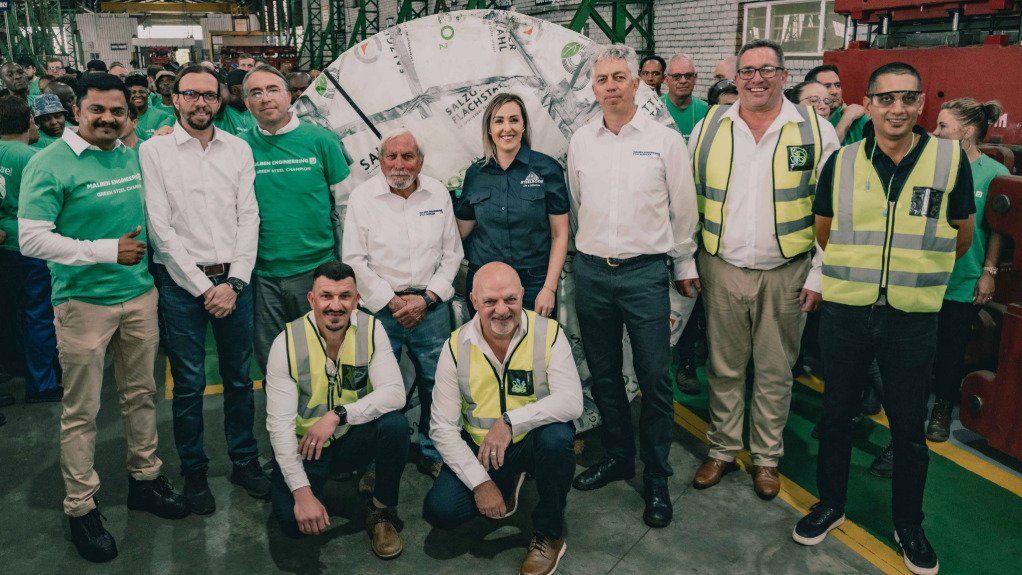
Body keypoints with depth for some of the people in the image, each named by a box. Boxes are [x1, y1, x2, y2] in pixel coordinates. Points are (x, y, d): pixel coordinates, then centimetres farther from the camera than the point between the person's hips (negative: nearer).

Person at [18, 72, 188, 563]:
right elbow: (32, 240, -15)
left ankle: (144, 478, 32)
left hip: (139, 293, 5)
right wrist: (106, 251, -18)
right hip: (83, 301, -5)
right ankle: (80, 508, 18)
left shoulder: (133, 157, 7)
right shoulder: (50, 164, -10)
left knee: (141, 394, 16)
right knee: (82, 411, 4)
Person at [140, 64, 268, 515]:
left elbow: (249, 217, 3)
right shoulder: (153, 151, -2)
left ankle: (245, 460, 27)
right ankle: (194, 473, 22)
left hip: (234, 279, 3)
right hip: (181, 281, -2)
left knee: (240, 377, 11)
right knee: (189, 384, 5)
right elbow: (160, 228, -7)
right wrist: (203, 287, -10)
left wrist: (235, 282, -6)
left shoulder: (238, 149, 7)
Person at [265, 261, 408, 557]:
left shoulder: (371, 329, -12)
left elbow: (395, 393, -21)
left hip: (354, 438, 1)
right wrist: (302, 493, -27)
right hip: (305, 445, -1)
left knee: (395, 424, -29)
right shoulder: (288, 343, -17)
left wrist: (338, 415, -33)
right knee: (293, 520, -24)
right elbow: (279, 423, -20)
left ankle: (380, 511, -3)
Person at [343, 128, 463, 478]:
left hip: (431, 307, 2)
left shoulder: (438, 194, 7)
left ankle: (434, 456, 24)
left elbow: (452, 254, 7)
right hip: (380, 307, -2)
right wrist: (391, 301, -7)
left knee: (437, 386, 6)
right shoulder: (362, 197, 0)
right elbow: (355, 259, -2)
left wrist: (427, 298, -4)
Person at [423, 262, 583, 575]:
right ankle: (507, 487, 18)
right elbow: (443, 427, -10)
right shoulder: (457, 346, -11)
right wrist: (480, 481, -17)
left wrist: (510, 421, -36)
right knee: (439, 510, -16)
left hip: (534, 442, -2)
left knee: (556, 437, -34)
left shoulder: (548, 333, -16)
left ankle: (549, 534, -7)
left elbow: (571, 401, -27)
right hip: (479, 449, 2)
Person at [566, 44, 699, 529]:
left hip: (645, 272, -3)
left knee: (654, 379, 1)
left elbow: (683, 210, 5)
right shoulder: (580, 141, 6)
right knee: (603, 374, 13)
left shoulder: (666, 140, -3)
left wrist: (685, 264, 10)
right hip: (592, 271, 3)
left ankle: (656, 479, 16)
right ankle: (617, 456, 32)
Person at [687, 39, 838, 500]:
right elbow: (691, 202, 7)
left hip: (786, 274, -1)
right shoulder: (708, 128, 3)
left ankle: (767, 457, 28)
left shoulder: (816, 131, -3)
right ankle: (722, 450, 29)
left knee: (775, 371, 11)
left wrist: (819, 277, -5)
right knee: (724, 368, 12)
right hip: (722, 271, 2)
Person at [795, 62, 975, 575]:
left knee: (909, 426, 12)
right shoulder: (841, 162, -2)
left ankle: (909, 524, 31)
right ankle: (831, 502, 34)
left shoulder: (951, 158, -5)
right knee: (836, 412, 14)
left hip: (912, 319, -1)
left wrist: (917, 273, 14)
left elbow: (961, 236, 7)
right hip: (844, 312, 1)